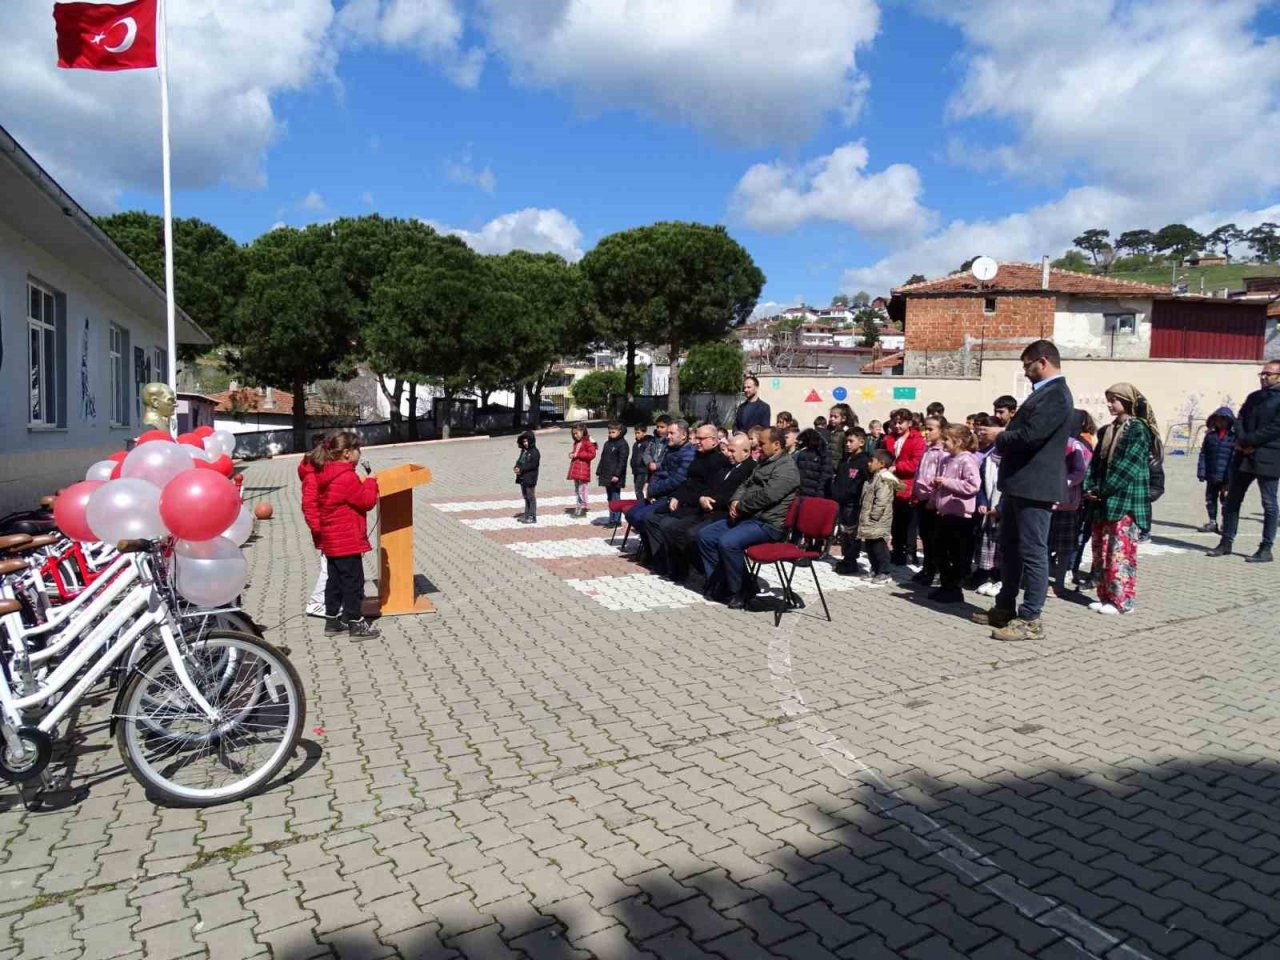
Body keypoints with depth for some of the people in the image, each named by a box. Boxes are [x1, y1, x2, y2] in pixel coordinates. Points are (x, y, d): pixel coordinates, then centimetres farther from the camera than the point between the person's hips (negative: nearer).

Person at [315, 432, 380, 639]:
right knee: (353, 582, -2)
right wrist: (370, 482, -2)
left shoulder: (325, 475, 9)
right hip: (347, 541, -10)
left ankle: (332, 620, 25)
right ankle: (356, 624, 3)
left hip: (331, 540, 10)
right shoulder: (347, 477, -21)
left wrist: (363, 486, 9)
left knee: (335, 580, 17)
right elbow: (367, 501, -16)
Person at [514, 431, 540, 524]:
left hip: (530, 478, -9)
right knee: (526, 497, 15)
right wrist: (516, 467, -4)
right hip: (522, 478, 9)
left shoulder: (534, 452, -11)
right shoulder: (523, 451, 15)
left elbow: (533, 464, -19)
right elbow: (520, 460, 18)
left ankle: (532, 517, 0)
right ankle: (527, 515, 23)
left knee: (531, 497, -4)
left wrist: (521, 469, -21)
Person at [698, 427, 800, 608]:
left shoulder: (786, 468, -13)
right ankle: (719, 582, 7)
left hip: (767, 524, -10)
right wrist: (735, 502, -2)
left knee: (727, 542, -31)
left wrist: (740, 507, -11)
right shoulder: (764, 463, 20)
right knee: (705, 535, 2)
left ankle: (741, 590, -12)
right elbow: (745, 485, 19)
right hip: (748, 517, 10)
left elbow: (765, 496, -23)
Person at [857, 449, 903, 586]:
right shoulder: (874, 477, 17)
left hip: (878, 522, -10)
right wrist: (865, 518, 20)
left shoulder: (884, 478, -15)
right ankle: (875, 571, 24)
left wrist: (874, 516, -20)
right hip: (869, 522, 10)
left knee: (879, 547, -4)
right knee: (870, 546, 14)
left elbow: (881, 502, -22)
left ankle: (883, 574, 3)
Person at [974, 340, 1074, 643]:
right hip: (1017, 483, 11)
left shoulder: (1055, 396, -15)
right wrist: (1003, 438, 4)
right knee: (1009, 547, 16)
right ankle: (1005, 608, 27)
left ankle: (1030, 620, 1)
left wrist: (998, 436, -8)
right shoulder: (1044, 392, 17)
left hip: (1034, 485, -11)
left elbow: (1029, 435, -24)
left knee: (1032, 551, -4)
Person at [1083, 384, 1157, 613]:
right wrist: (1090, 488, -3)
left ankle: (1122, 600, -1)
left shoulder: (1139, 429, -6)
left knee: (1121, 551, -6)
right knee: (1101, 550, 9)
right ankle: (1106, 596, 16)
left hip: (1125, 501, -8)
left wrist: (1102, 490, -15)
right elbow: (1096, 462, 13)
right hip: (1102, 502, 8)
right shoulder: (1107, 431, 17)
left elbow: (1127, 466, -14)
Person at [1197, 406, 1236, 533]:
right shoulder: (1210, 436, 6)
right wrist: (1201, 472, -1)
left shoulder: (1234, 436, -5)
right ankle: (1212, 522, 23)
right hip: (1212, 476, 4)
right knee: (1210, 499, 12)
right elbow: (1203, 455, 5)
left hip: (1227, 477, -4)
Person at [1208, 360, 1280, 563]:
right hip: (1244, 455, 7)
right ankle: (1226, 543, 14)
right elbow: (1240, 419, 10)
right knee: (1232, 499, 7)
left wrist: (1249, 441, -14)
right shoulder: (1253, 397, 16)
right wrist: (1241, 440, -7)